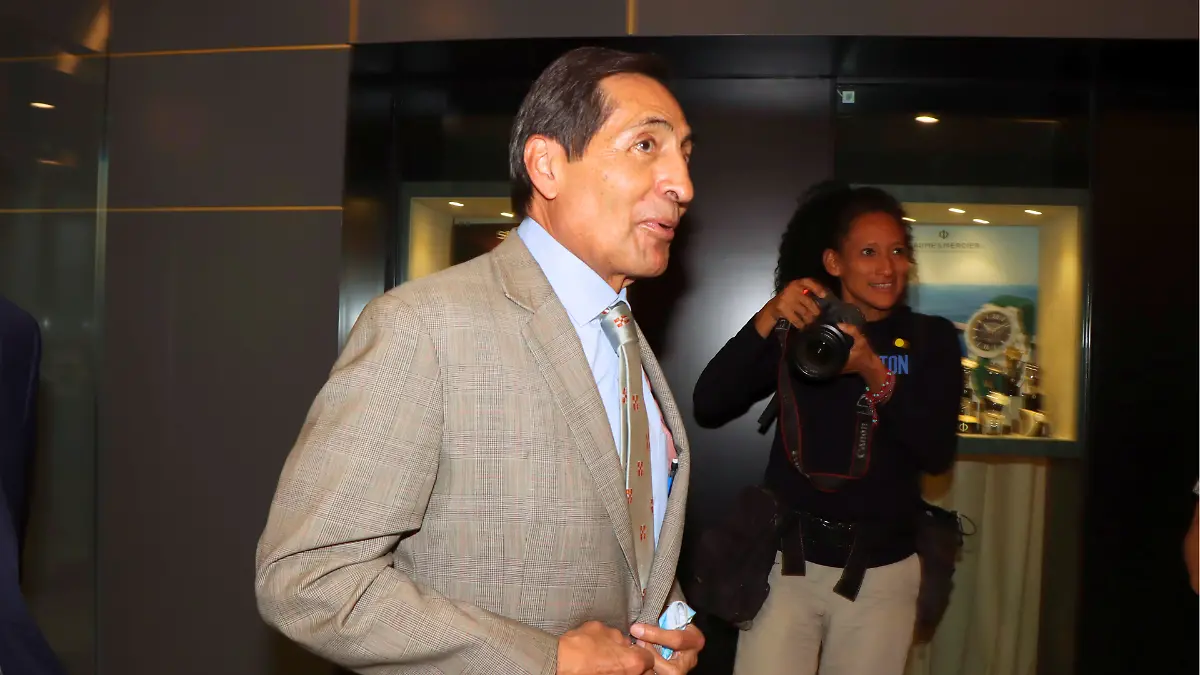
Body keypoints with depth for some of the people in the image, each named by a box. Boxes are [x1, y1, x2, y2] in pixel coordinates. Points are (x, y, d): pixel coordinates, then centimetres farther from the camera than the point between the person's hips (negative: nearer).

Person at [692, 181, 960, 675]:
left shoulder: (932, 338, 2)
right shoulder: (800, 330, 1)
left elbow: (938, 455, -9)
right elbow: (707, 408, -11)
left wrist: (875, 373, -22)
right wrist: (766, 321, -22)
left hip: (881, 573, 1)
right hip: (786, 560, 0)